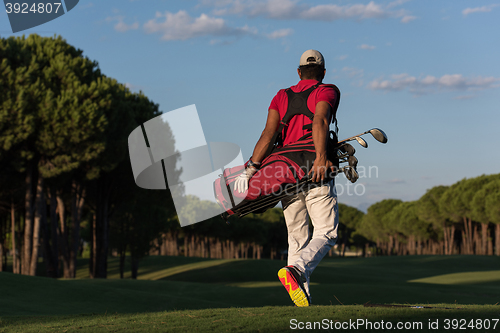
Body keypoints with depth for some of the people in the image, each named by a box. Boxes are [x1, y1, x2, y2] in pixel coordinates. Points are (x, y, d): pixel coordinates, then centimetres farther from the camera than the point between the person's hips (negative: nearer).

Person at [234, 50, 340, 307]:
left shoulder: (281, 97, 17)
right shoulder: (327, 92, 6)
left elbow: (269, 132, 0)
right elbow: (320, 120, -16)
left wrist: (252, 166, -9)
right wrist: (320, 158, -29)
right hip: (315, 172, -4)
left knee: (297, 239, 10)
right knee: (326, 234, -1)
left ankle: (303, 298, 4)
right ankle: (295, 271, -27)